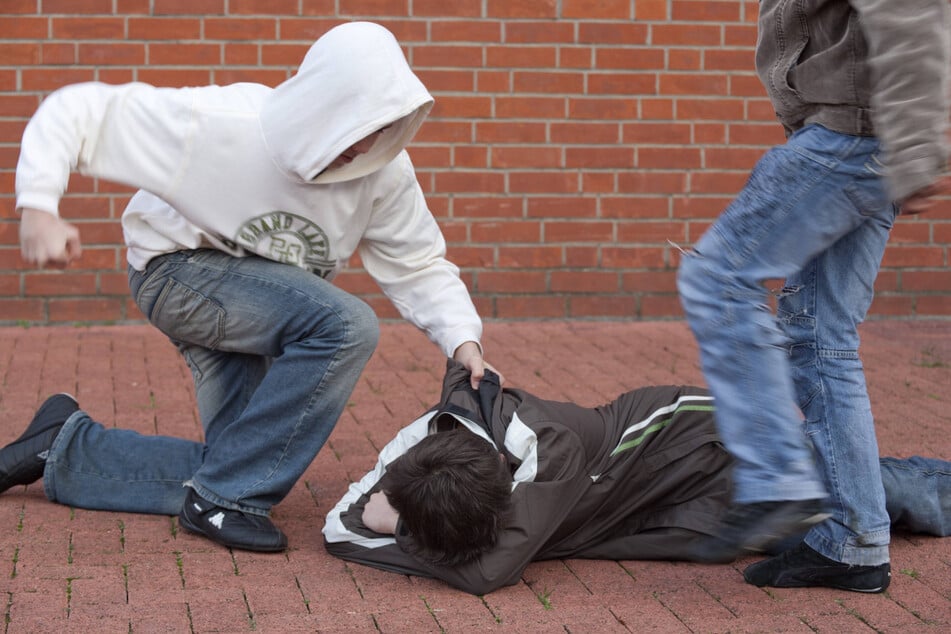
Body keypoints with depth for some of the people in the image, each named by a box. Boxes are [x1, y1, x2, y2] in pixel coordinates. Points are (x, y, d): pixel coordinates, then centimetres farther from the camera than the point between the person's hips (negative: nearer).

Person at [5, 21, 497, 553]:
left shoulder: (384, 171, -16)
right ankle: (227, 498, -20)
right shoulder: (219, 124, -28)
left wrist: (463, 339, -22)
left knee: (228, 466, -1)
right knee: (348, 326, -29)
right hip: (182, 271, -6)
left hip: (257, 312, 6)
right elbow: (79, 112, -24)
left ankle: (67, 449, 18)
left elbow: (419, 266, -6)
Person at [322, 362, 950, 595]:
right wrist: (377, 512, -35)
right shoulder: (417, 443, -24)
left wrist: (402, 527, -36)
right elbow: (338, 528, -12)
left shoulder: (550, 446, -44)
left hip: (699, 439, -6)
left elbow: (488, 571, -50)